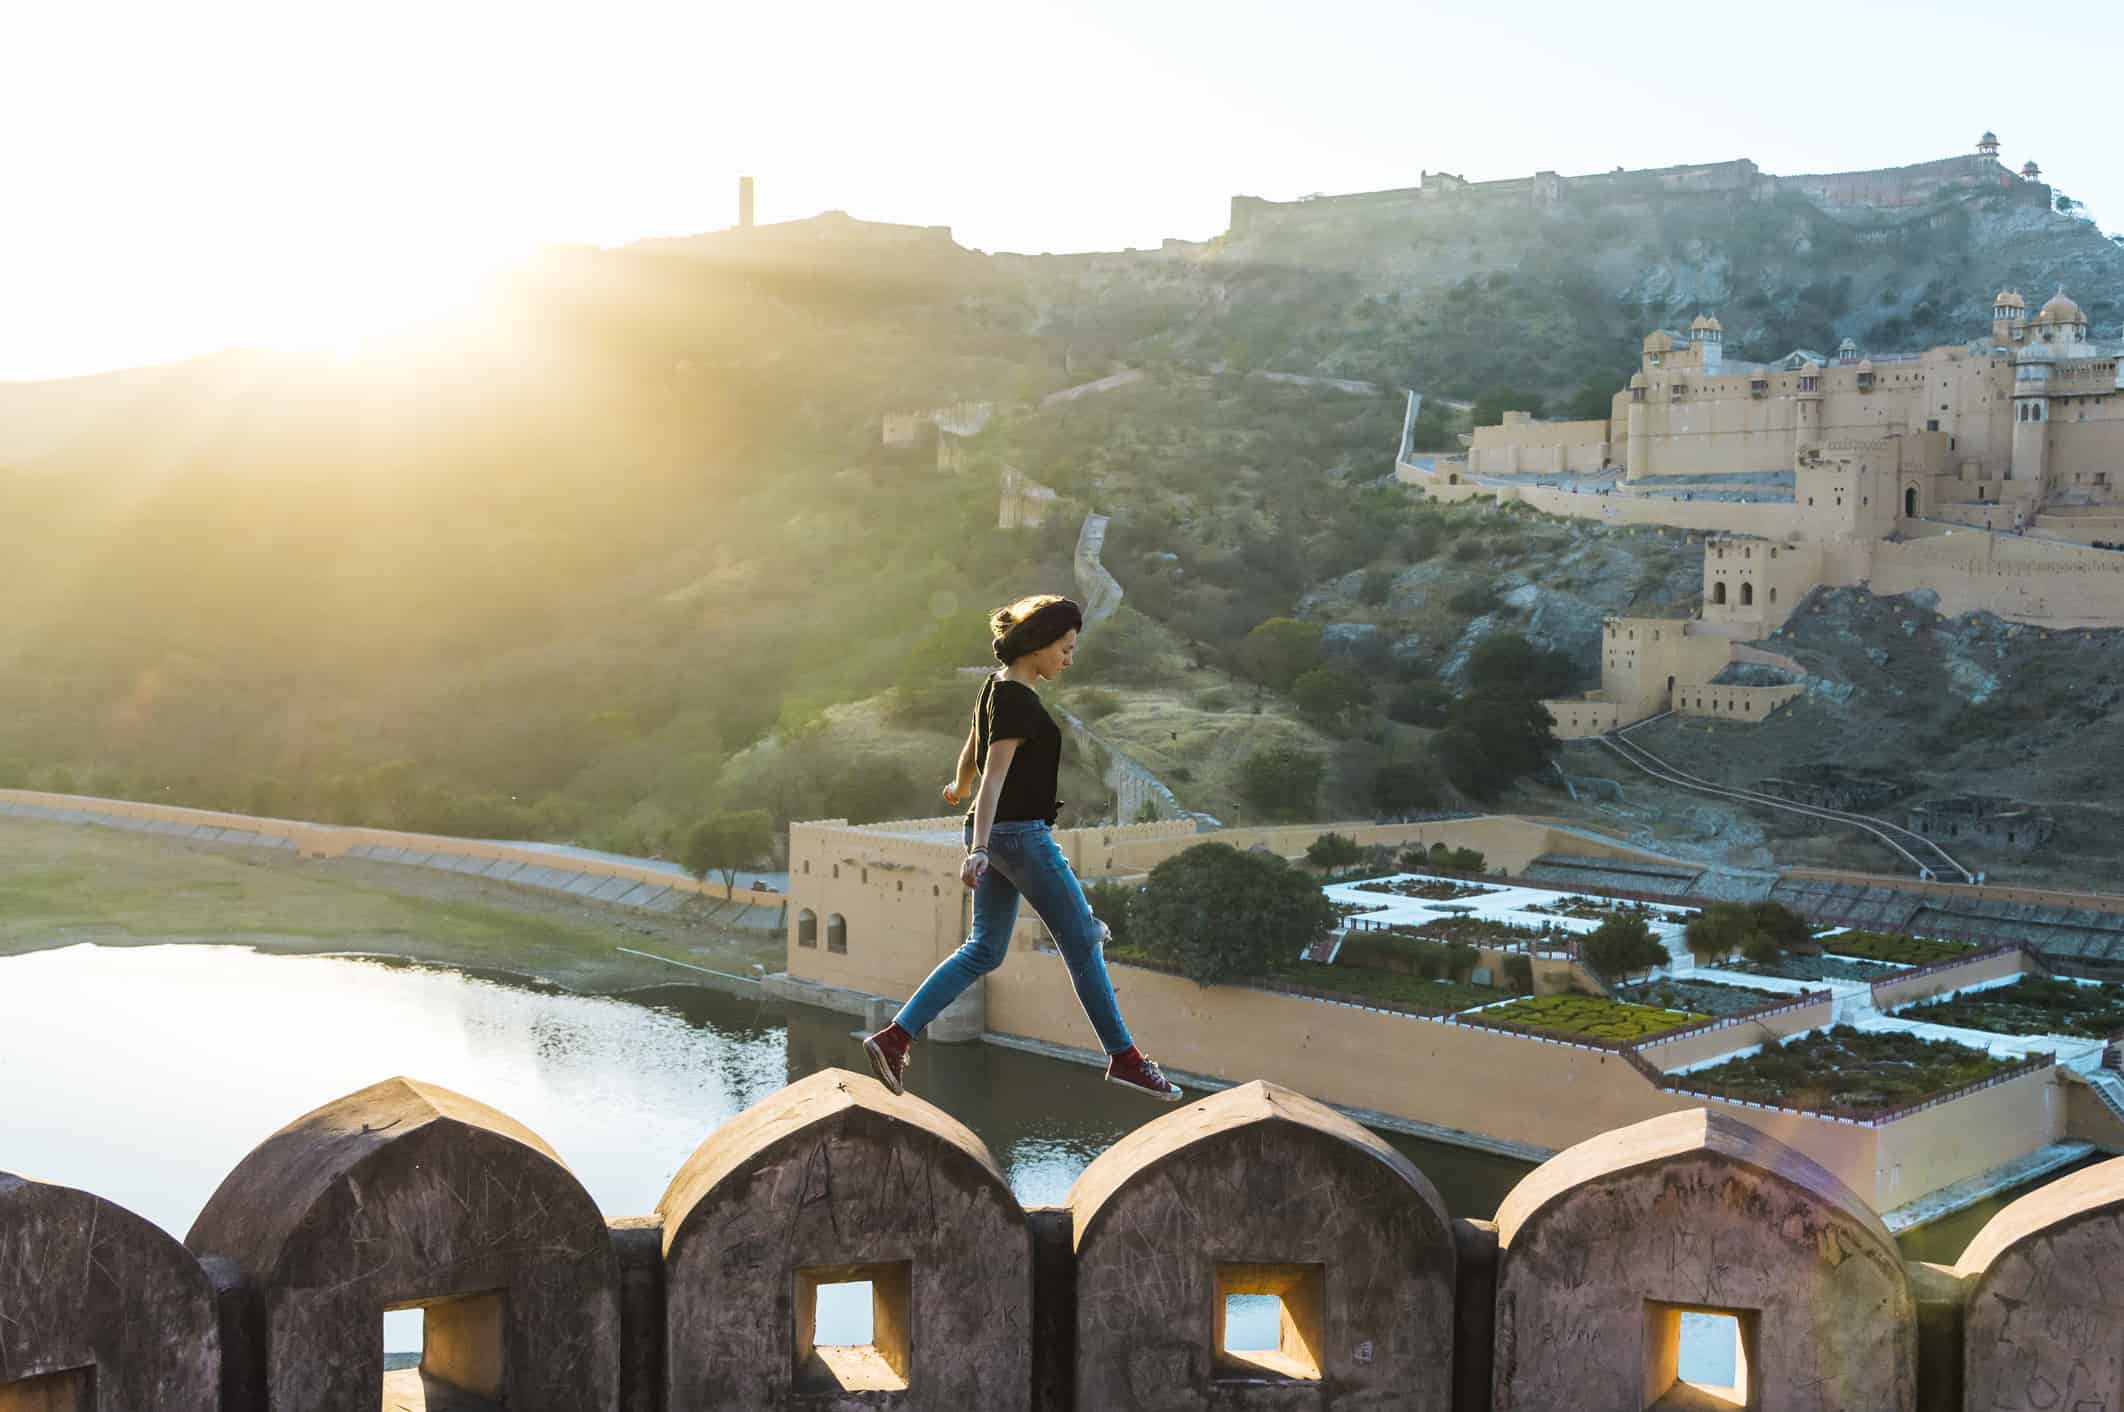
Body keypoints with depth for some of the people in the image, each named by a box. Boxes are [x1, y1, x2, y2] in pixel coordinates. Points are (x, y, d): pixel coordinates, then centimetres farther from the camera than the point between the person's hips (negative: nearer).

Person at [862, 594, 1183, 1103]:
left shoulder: (998, 686, 11)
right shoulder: (1016, 700, -17)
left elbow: (970, 752, 26)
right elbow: (995, 778, -25)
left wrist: (959, 787, 45)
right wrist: (977, 849, -30)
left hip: (998, 832, 10)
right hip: (1020, 834, -10)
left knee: (983, 950, 10)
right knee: (1083, 944, 1)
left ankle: (894, 1038, 2)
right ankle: (1124, 1058, 11)